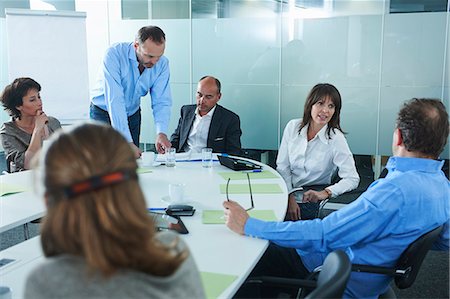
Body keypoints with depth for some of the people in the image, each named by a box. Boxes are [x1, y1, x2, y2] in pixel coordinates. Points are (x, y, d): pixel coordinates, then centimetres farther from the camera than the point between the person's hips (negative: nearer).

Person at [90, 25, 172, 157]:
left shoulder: (162, 64, -15)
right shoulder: (115, 54, -28)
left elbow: (161, 102, -16)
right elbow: (114, 100, -34)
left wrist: (161, 133, -36)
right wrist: (127, 142, -40)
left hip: (133, 114, 3)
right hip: (103, 113, -3)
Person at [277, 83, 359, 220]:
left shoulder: (336, 138, -9)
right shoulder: (293, 127, 1)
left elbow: (352, 179, -12)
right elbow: (282, 166, 2)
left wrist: (325, 193, -28)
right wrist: (290, 198, -11)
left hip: (312, 203, -3)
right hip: (287, 195, 4)